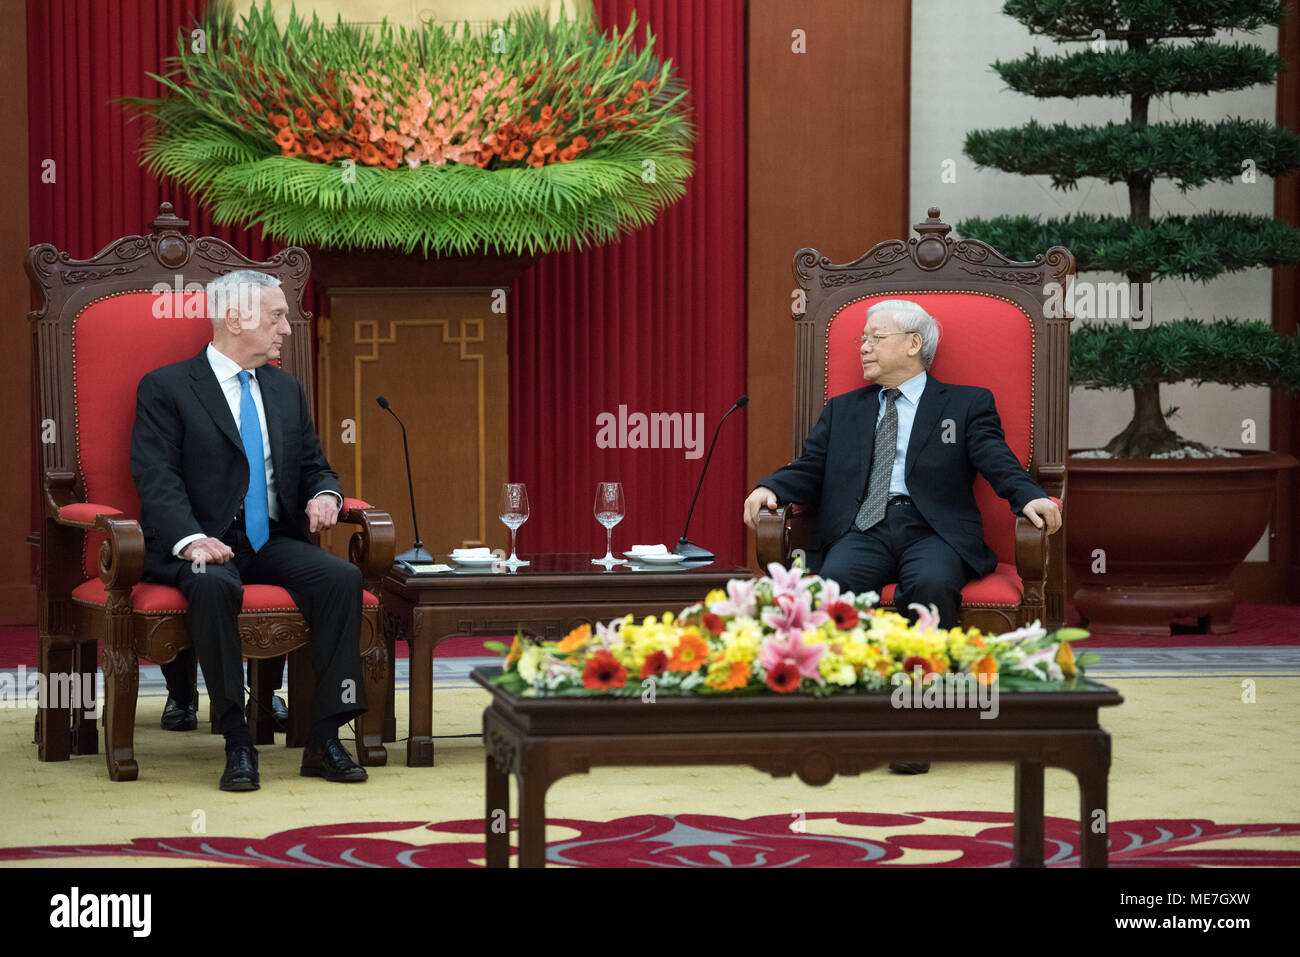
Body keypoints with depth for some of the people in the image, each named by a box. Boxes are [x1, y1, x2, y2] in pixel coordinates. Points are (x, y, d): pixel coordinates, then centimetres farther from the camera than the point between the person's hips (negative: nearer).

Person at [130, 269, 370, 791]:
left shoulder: (286, 389, 20)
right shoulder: (165, 388, 0)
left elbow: (314, 467, 24)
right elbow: (157, 479, -10)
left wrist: (325, 494, -2)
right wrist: (192, 540, -28)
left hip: (274, 542, 5)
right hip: (204, 545, -5)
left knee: (342, 577, -25)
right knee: (214, 586, -39)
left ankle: (325, 739, -23)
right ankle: (237, 743, -31)